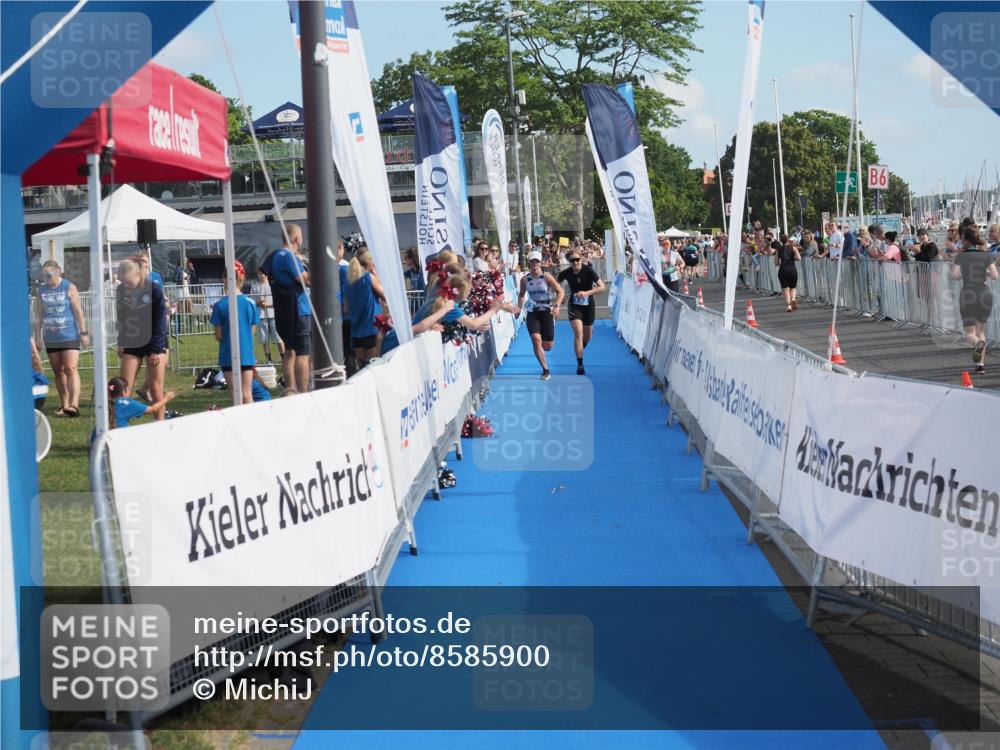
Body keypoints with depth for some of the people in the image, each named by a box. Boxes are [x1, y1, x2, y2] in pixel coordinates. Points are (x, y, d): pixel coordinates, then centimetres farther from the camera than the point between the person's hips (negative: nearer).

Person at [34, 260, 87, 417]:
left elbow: (78, 311, -4)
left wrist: (84, 332, -6)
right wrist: (38, 335, 11)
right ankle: (64, 405, 15)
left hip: (69, 336, -5)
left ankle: (74, 404, -23)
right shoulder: (42, 290, 8)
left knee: (71, 369, -14)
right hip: (51, 338, 5)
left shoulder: (69, 287, -3)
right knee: (58, 372, 8)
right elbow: (40, 314, 12)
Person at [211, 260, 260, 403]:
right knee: (247, 395, 5)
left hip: (228, 355, -1)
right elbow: (252, 331, 2)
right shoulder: (250, 303, -4)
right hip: (247, 354, 1)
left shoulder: (220, 305, -10)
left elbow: (218, 336, -6)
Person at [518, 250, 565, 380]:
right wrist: (519, 308, 2)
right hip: (532, 313, 2)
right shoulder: (524, 279, 0)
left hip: (547, 312, -2)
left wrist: (556, 306, -23)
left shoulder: (547, 277, -10)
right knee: (536, 339, -20)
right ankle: (545, 370, -10)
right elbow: (522, 295, 16)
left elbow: (560, 291, -9)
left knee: (548, 347, 0)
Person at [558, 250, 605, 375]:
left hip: (588, 305, 1)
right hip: (574, 306, -1)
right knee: (578, 333, -16)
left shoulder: (588, 271, -17)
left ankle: (580, 349, 47)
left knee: (587, 337, 12)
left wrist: (587, 293, -33)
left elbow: (602, 287, -20)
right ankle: (580, 364, -13)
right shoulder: (566, 273, -13)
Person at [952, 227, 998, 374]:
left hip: (967, 295, -2)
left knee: (970, 333, 3)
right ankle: (981, 364, 9)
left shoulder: (961, 256, -1)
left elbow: (955, 276, -8)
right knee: (981, 330, 19)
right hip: (985, 295, 2)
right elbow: (994, 275, -3)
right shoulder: (986, 255, 3)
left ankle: (978, 343, -33)